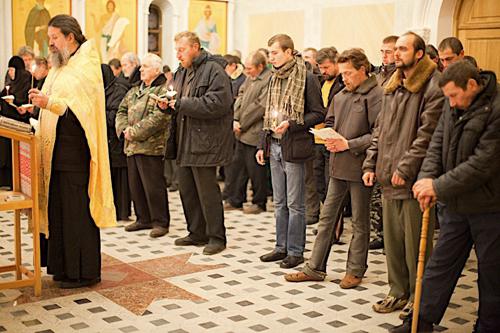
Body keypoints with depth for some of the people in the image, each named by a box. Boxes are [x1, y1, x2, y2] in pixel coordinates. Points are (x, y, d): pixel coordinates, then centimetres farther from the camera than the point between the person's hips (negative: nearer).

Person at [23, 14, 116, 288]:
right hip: (55, 150, 8)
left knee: (77, 211, -4)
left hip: (75, 151, -8)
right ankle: (65, 266, 20)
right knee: (58, 210, 10)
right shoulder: (59, 68, 19)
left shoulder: (86, 65, -7)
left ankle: (85, 271, 5)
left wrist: (49, 102, -27)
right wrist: (39, 103, 6)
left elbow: (81, 107, -18)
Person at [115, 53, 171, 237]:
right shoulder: (134, 90, 18)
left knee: (153, 187, -4)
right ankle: (144, 219, 26)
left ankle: (160, 222, 7)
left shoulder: (163, 90, -9)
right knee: (135, 186, 14)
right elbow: (121, 111, 17)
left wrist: (134, 131, -18)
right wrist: (123, 129, -3)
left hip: (151, 146, -8)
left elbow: (158, 118, -20)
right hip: (132, 146, 8)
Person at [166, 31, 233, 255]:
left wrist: (182, 104, -20)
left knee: (207, 189, -4)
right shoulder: (181, 73, 18)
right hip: (184, 142, 9)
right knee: (186, 188, 13)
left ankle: (216, 237, 8)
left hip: (204, 142, -9)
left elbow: (217, 103, -22)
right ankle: (197, 233, 26)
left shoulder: (213, 70, -10)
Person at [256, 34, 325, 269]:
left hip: (294, 147, -7)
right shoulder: (274, 79, 13)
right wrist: (263, 145, 14)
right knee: (279, 203, 14)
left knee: (295, 204, 0)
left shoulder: (307, 78, -10)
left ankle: (296, 251, 10)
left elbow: (318, 114, -10)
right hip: (275, 146, 7)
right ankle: (281, 247, 24)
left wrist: (291, 124, -20)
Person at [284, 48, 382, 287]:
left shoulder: (375, 95, -11)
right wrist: (329, 137, 2)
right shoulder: (341, 96, 12)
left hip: (358, 166, -7)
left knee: (359, 222, 7)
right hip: (338, 166, 7)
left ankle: (355, 270, 21)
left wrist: (349, 144, -18)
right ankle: (315, 268, 19)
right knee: (327, 217, 11)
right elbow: (329, 122, 23)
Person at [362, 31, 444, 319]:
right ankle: (398, 292, 27)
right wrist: (371, 164, 10)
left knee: (416, 244, 2)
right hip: (390, 177, 8)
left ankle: (417, 298, 17)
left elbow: (428, 134, -16)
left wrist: (405, 168, -19)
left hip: (414, 179, -8)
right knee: (392, 240, 14)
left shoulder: (433, 86, -10)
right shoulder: (393, 87, 16)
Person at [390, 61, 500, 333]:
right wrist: (427, 178, -12)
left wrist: (440, 186, -21)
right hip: (455, 203, 7)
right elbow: (437, 143, 5)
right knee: (440, 264, 13)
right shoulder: (453, 105, 4)